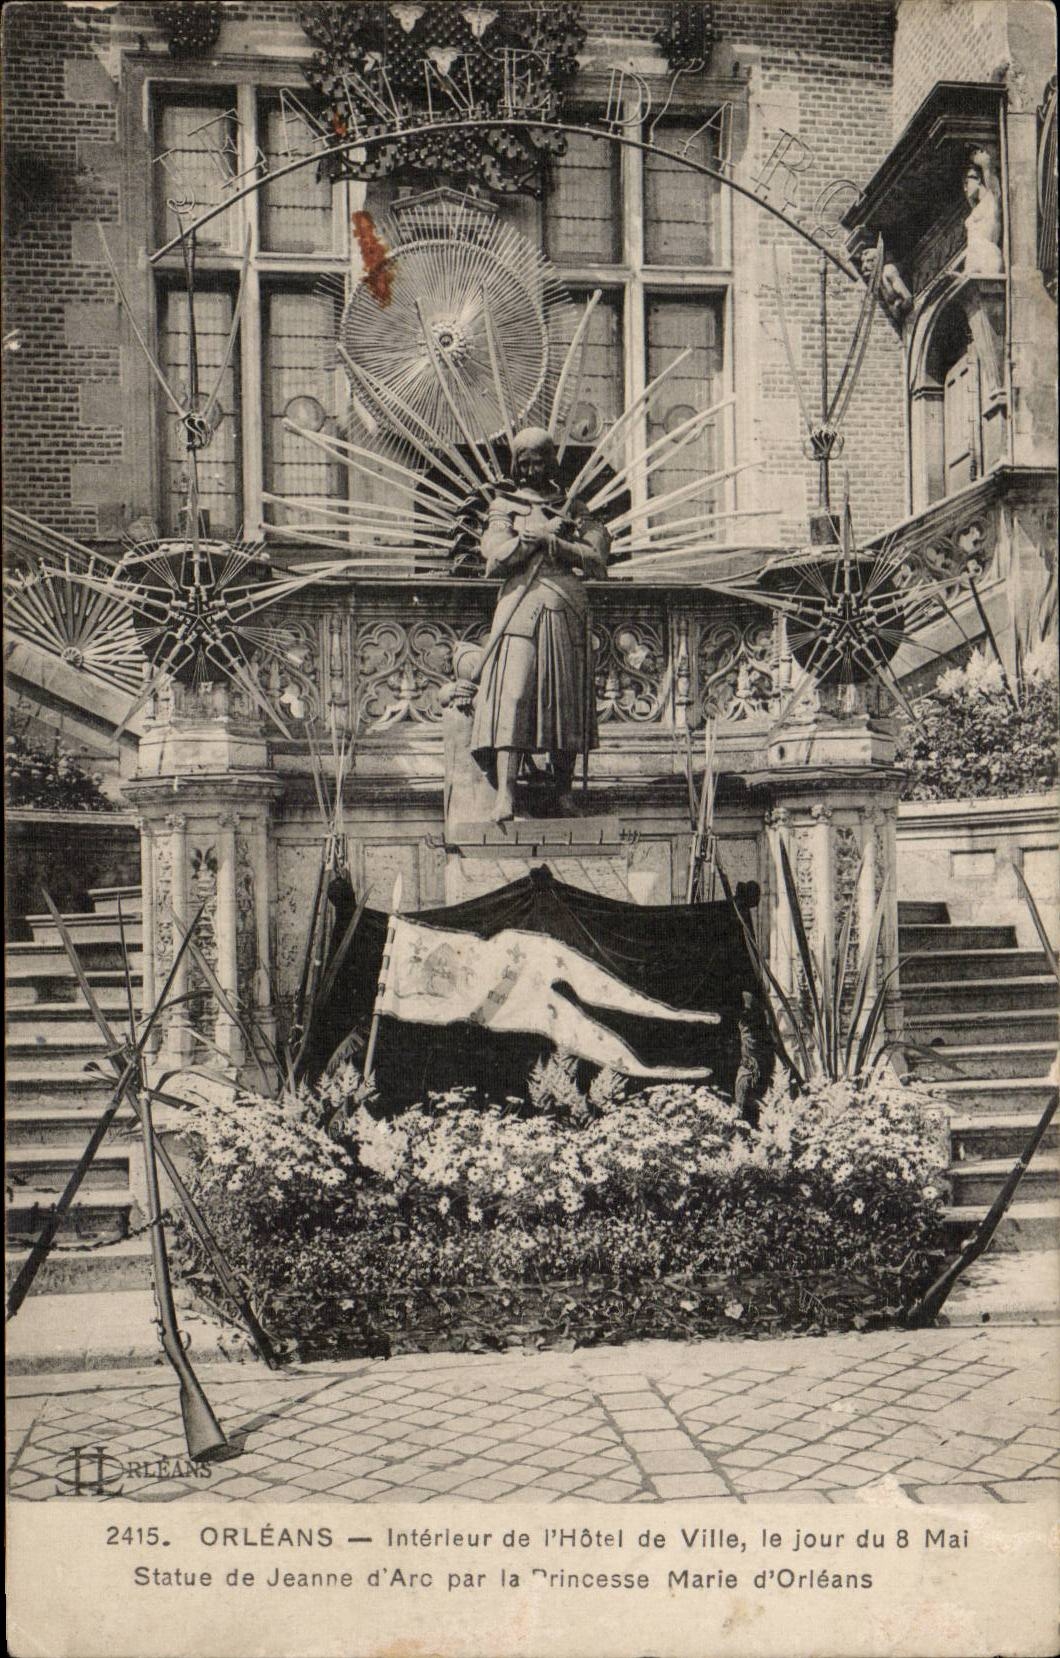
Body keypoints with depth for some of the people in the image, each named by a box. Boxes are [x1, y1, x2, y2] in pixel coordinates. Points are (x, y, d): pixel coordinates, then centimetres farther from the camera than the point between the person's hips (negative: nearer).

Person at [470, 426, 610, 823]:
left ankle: (564, 792, 6)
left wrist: (549, 541, -5)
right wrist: (541, 533, -4)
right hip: (520, 609, -2)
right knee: (512, 694, -15)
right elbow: (495, 559, -3)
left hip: (567, 612, 2)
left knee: (566, 700, 0)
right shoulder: (504, 507, 14)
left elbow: (597, 560, 3)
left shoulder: (573, 509, 17)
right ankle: (505, 790, -22)